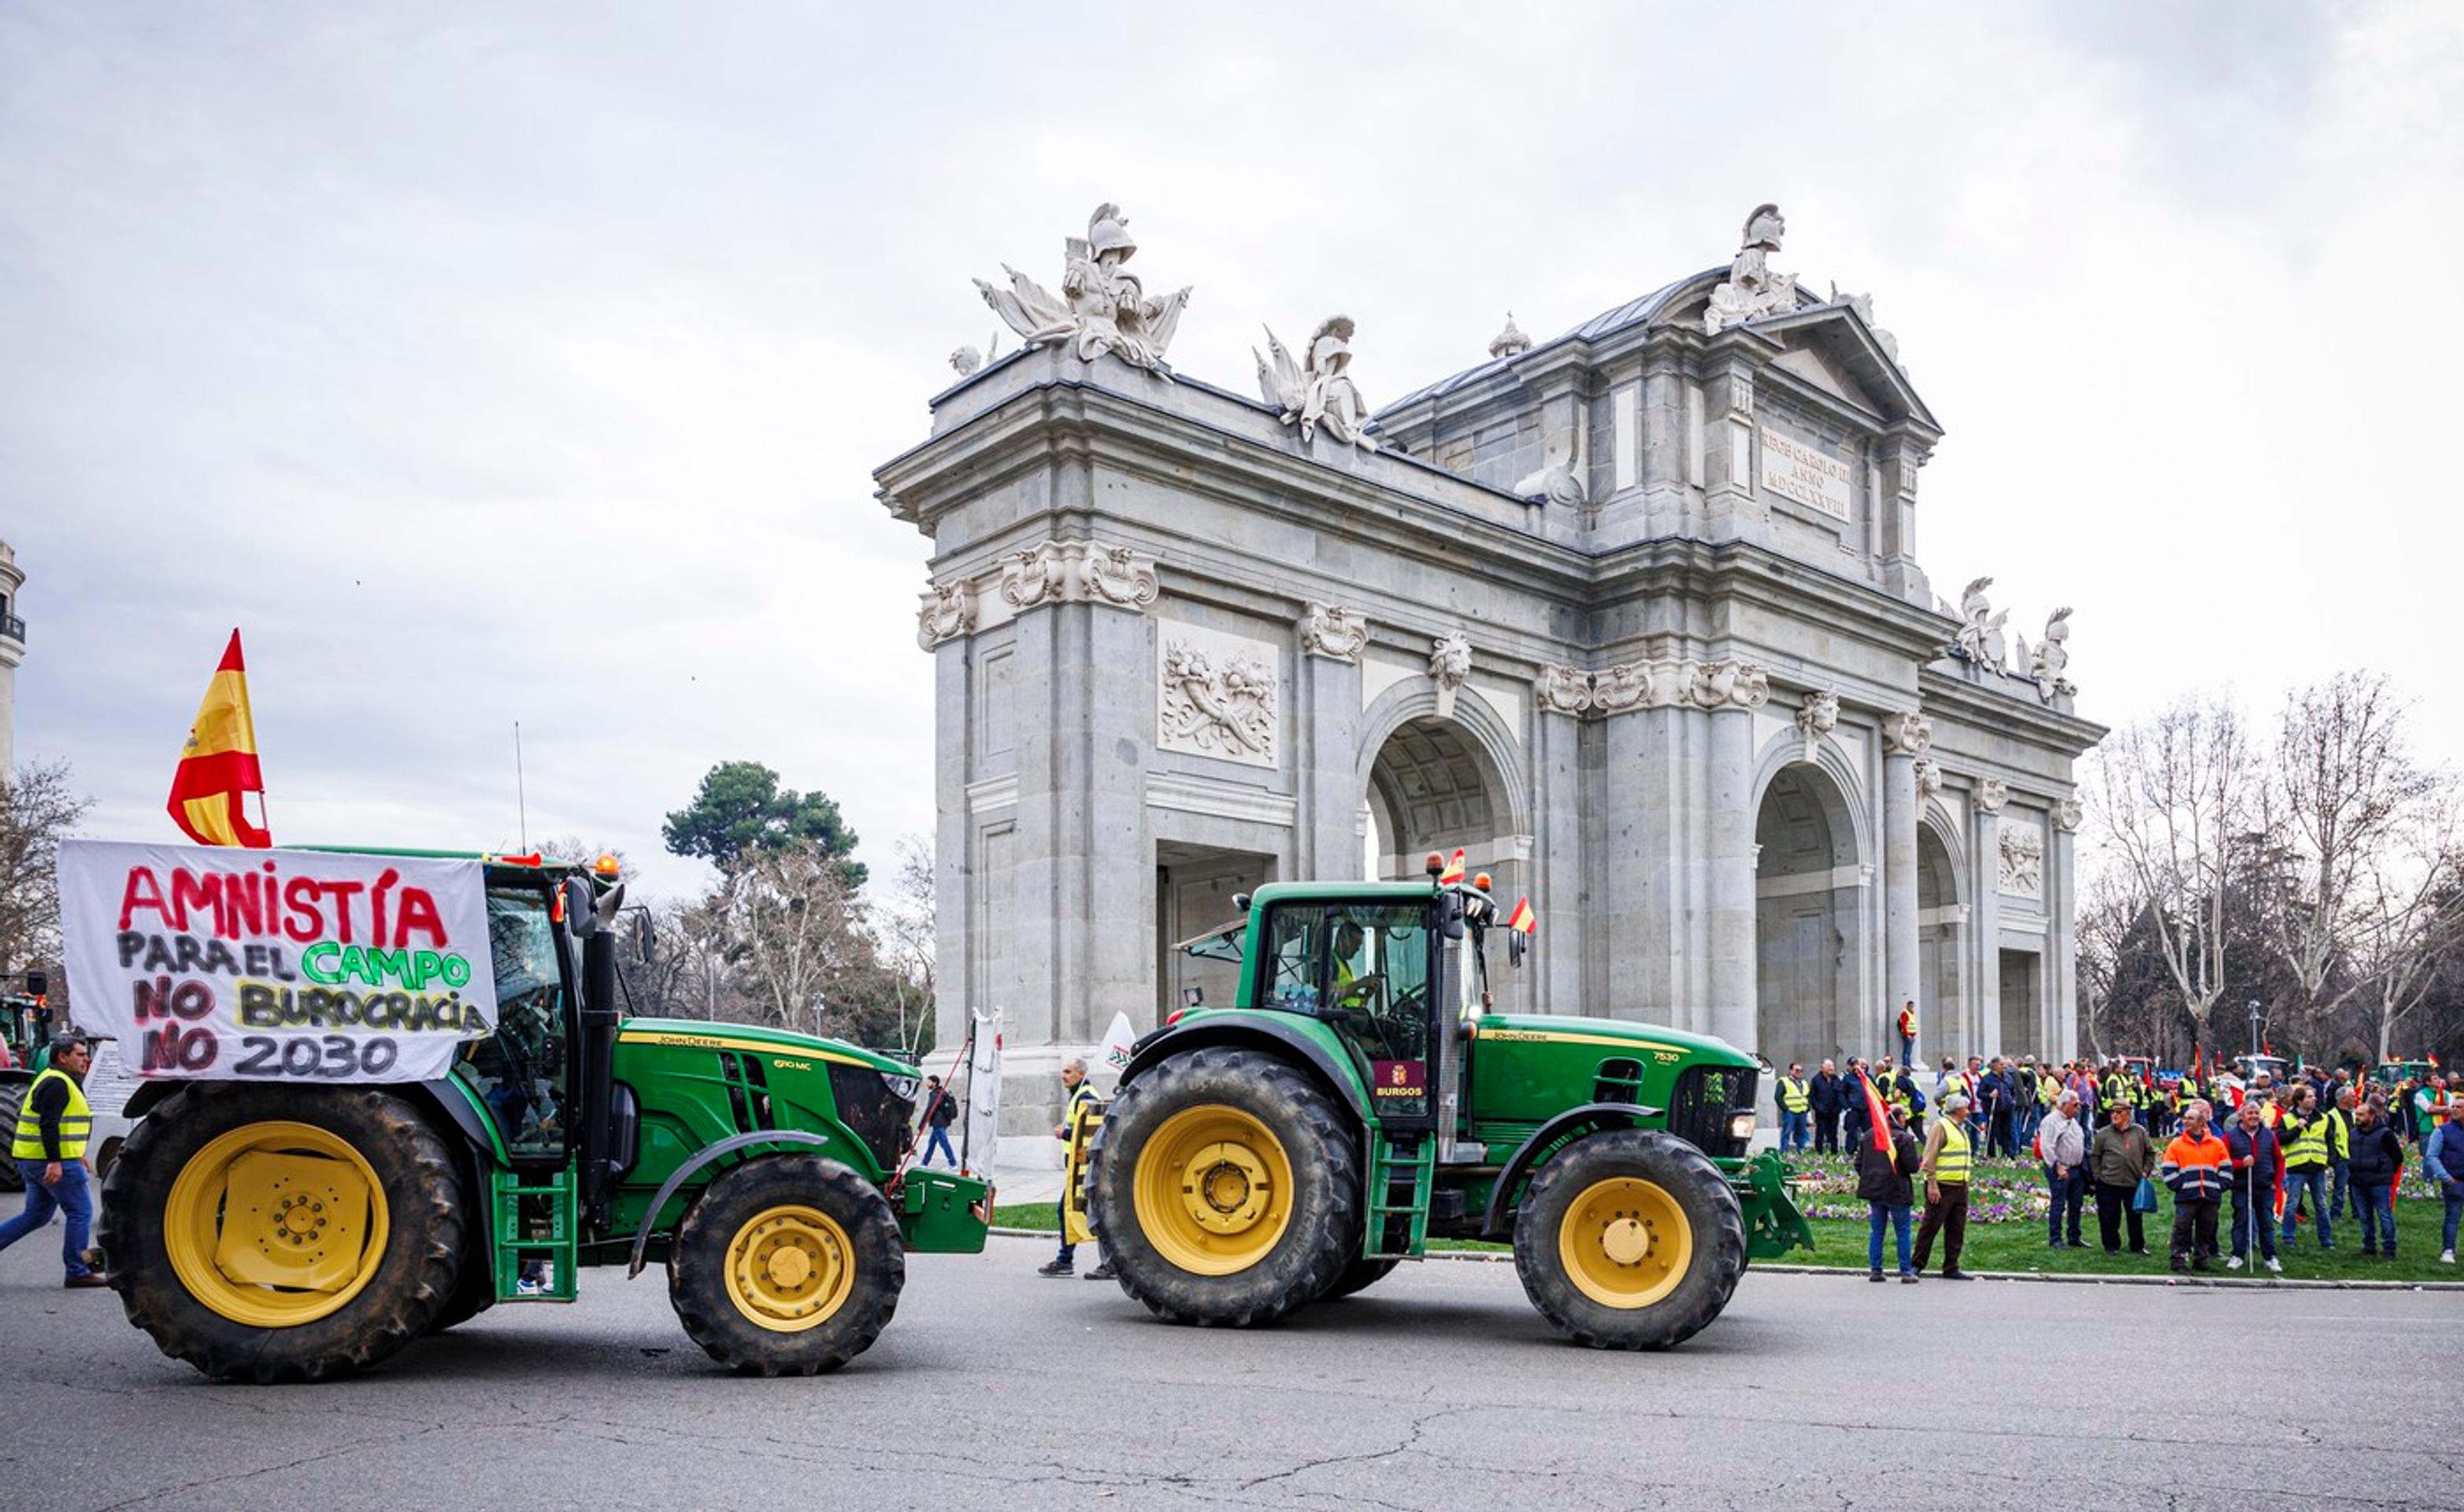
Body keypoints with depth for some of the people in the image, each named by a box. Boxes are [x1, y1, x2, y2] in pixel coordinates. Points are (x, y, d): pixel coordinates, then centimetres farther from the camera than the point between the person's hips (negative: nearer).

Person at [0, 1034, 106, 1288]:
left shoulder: (52, 1080, 19)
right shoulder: (57, 1084, -15)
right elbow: (48, 1124, -24)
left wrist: (76, 1154, 27)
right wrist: (55, 1161, -28)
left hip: (32, 1161, 11)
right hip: (52, 1162, -11)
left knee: (36, 1216, 17)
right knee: (81, 1213, -3)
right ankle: (77, 1272, 0)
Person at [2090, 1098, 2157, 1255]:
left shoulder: (2140, 1132, 4)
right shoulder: (2103, 1134, 1)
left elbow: (2150, 1153, 13)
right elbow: (2094, 1157, 6)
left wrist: (2146, 1171, 3)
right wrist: (2098, 1176, 1)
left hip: (2134, 1183, 1)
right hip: (2108, 1183, -1)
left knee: (2136, 1216, 9)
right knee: (2110, 1218, 4)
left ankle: (2138, 1246, 23)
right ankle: (2111, 1246, 17)